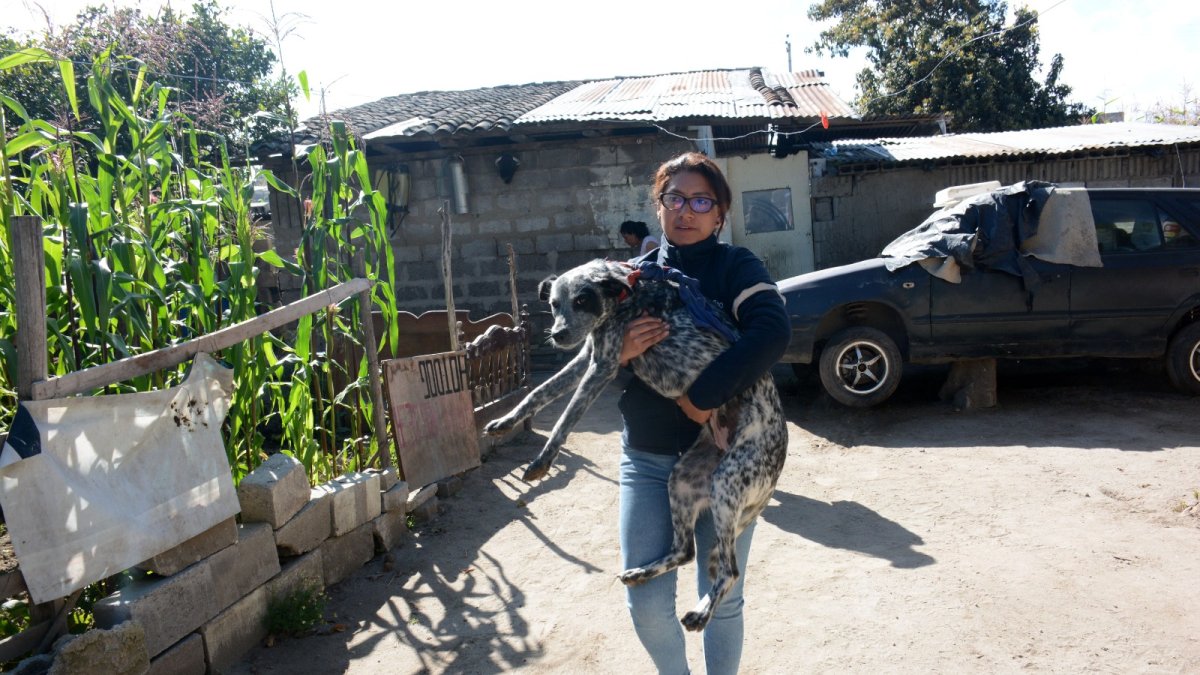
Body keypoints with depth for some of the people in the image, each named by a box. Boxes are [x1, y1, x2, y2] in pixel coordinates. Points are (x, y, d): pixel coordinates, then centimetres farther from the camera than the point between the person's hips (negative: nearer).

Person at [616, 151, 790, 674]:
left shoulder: (735, 266, -5)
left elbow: (772, 332, -23)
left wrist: (706, 394, -29)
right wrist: (618, 351, -20)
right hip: (647, 459, 3)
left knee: (722, 599, 9)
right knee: (646, 603, 4)